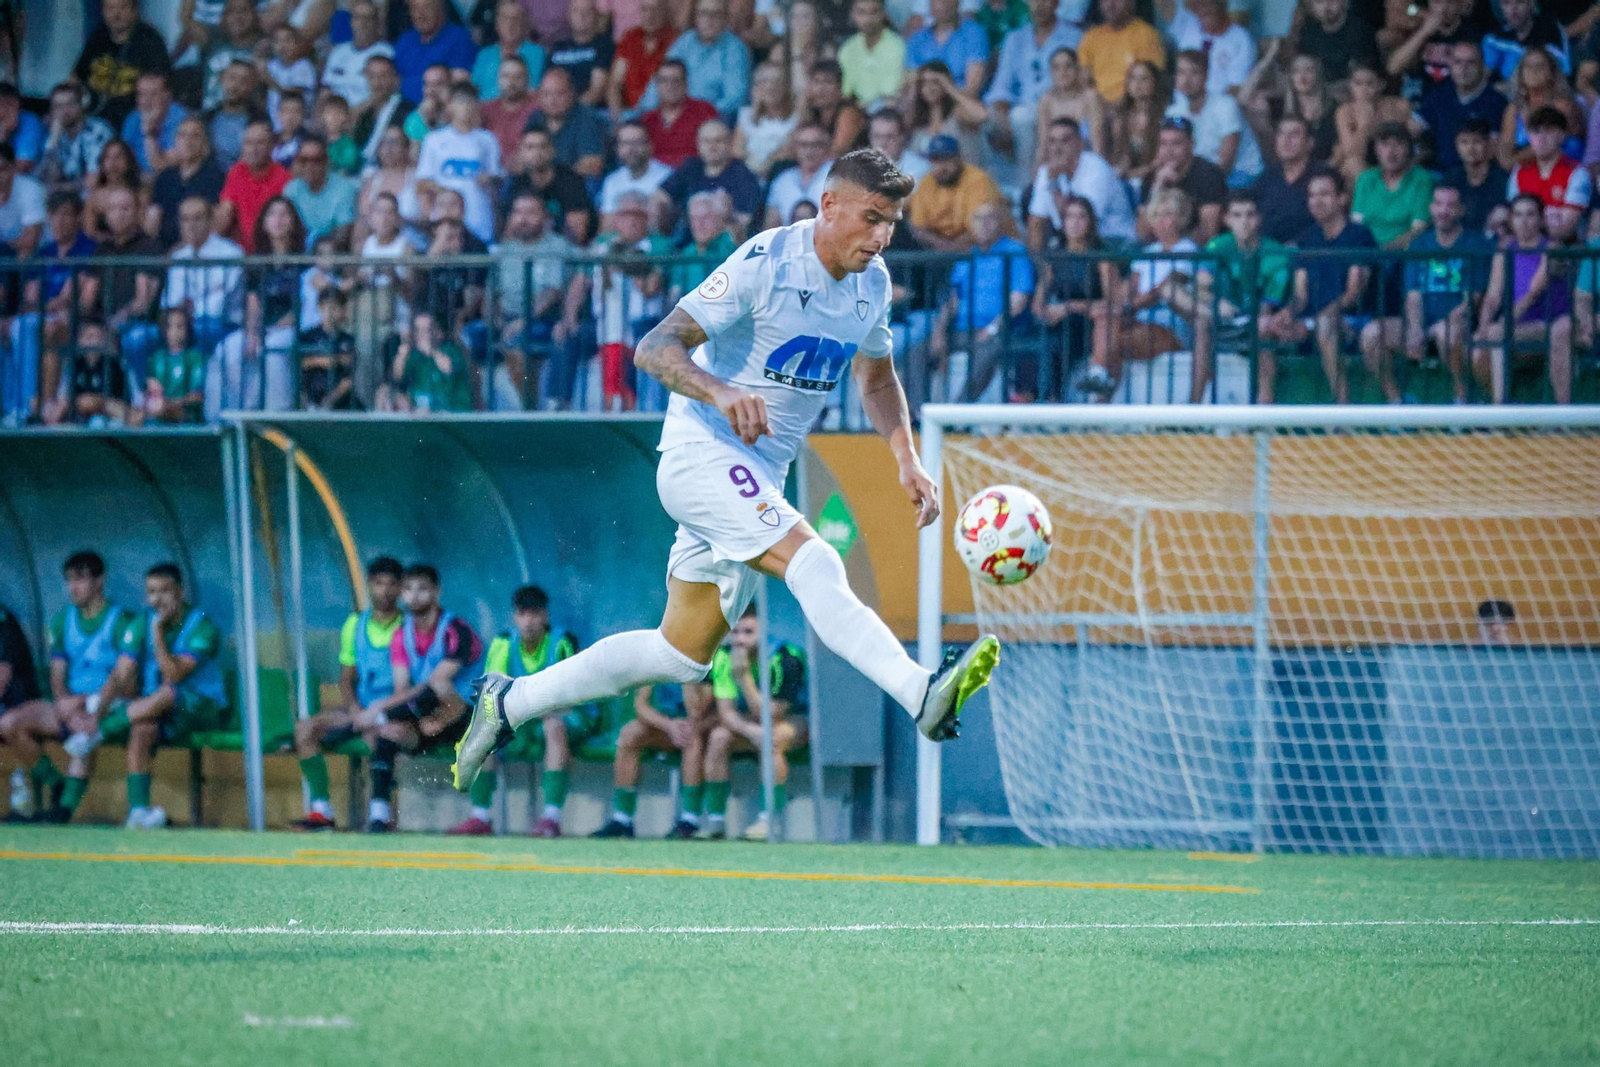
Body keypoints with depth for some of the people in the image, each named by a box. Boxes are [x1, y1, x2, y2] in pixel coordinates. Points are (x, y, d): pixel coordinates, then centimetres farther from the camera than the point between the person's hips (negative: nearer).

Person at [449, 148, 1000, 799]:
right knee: (812, 562, -31)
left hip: (759, 477, 9)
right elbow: (654, 349, -21)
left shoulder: (873, 284, 6)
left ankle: (508, 704, 25)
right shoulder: (764, 263, -17)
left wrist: (907, 461, 7)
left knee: (681, 657, 13)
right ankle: (923, 695, -48)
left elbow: (876, 381, 24)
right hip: (702, 452, -9)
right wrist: (720, 391, -40)